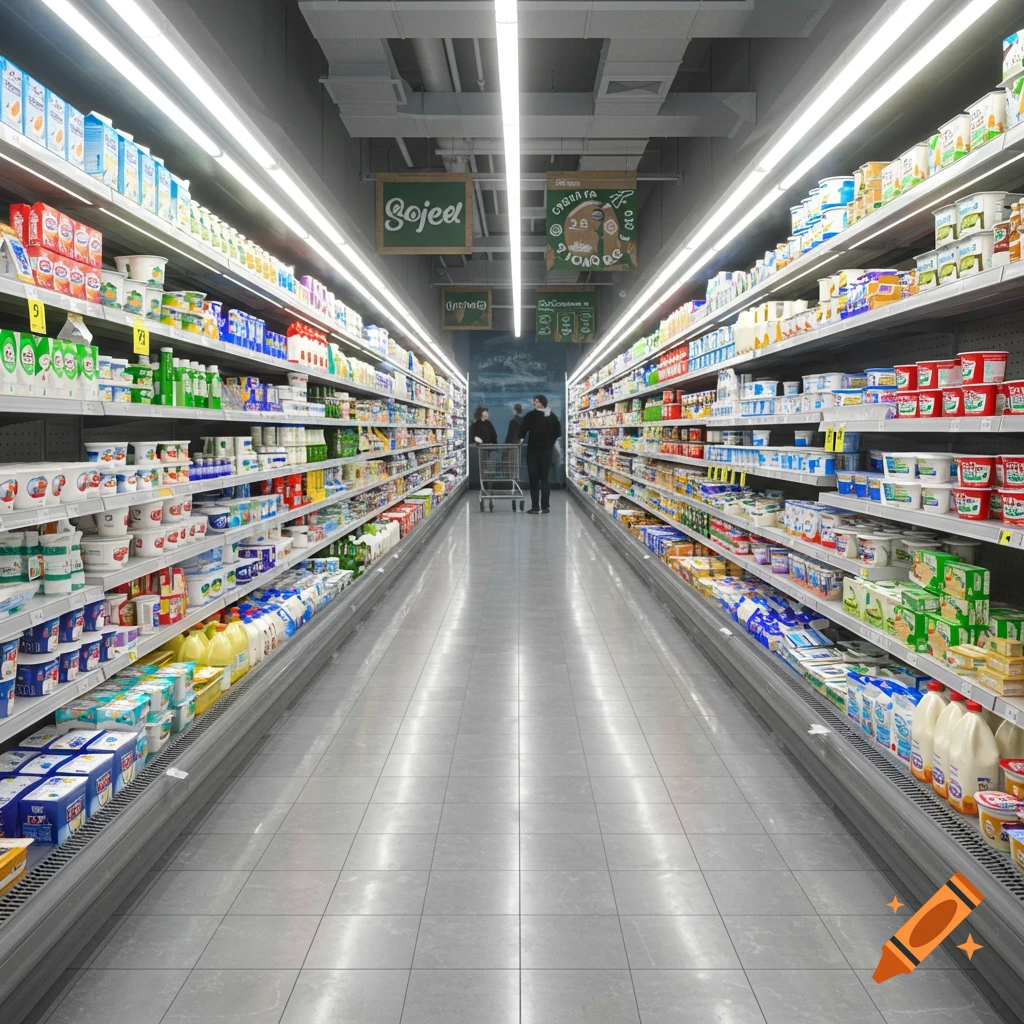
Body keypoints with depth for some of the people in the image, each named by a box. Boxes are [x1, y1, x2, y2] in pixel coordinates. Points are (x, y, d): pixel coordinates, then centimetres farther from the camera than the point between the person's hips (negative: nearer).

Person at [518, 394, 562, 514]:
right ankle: (545, 506, 10)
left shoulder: (530, 416, -9)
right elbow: (558, 432, 6)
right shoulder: (552, 416, 5)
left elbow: (522, 428, -14)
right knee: (544, 477, 12)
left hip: (533, 450, -4)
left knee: (534, 478, 0)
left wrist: (521, 438, 2)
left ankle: (535, 507, -4)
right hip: (547, 450, 4)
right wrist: (550, 441, 14)